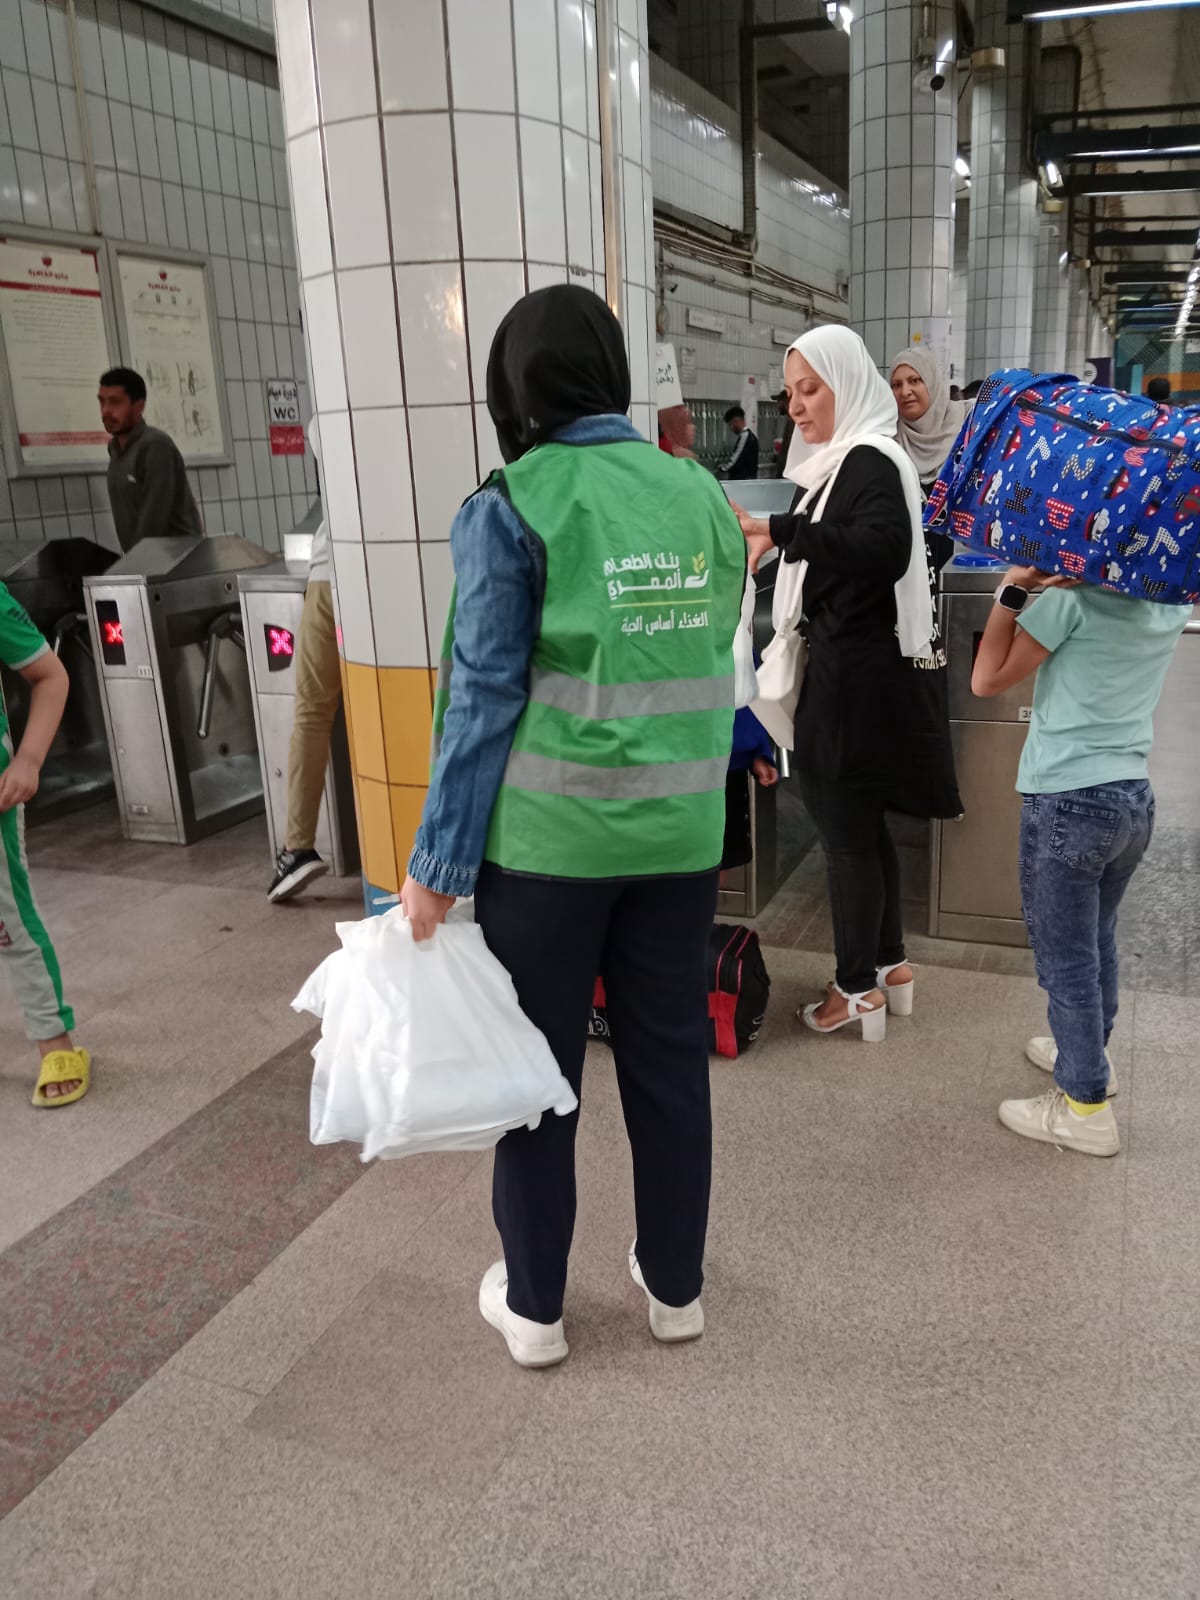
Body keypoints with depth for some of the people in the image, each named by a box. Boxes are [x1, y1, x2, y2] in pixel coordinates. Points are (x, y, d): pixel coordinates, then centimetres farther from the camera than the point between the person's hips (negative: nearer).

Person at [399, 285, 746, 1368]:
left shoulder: (510, 512, -10)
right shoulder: (704, 495, 5)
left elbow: (484, 699, -12)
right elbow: (715, 669, 9)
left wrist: (437, 866, -6)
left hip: (547, 839, -4)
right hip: (681, 834, 4)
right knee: (669, 1062, 17)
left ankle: (534, 1307, 30)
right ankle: (676, 1287, 35)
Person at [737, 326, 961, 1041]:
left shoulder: (871, 461, -16)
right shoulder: (848, 459, 12)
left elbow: (886, 549, -35)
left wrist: (779, 531, -41)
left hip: (864, 675, -10)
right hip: (857, 665, 10)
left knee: (845, 827, 1)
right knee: (862, 822, 18)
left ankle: (860, 987, 15)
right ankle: (890, 962, 32)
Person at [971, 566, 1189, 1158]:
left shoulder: (1070, 600, -16)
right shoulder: (1173, 603, 5)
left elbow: (987, 681, -9)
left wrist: (1012, 591, -3)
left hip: (1068, 803, -7)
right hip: (1134, 798, 7)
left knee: (1065, 958, 5)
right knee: (1097, 942, 25)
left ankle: (1085, 1109, 17)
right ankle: (1090, 1054, 44)